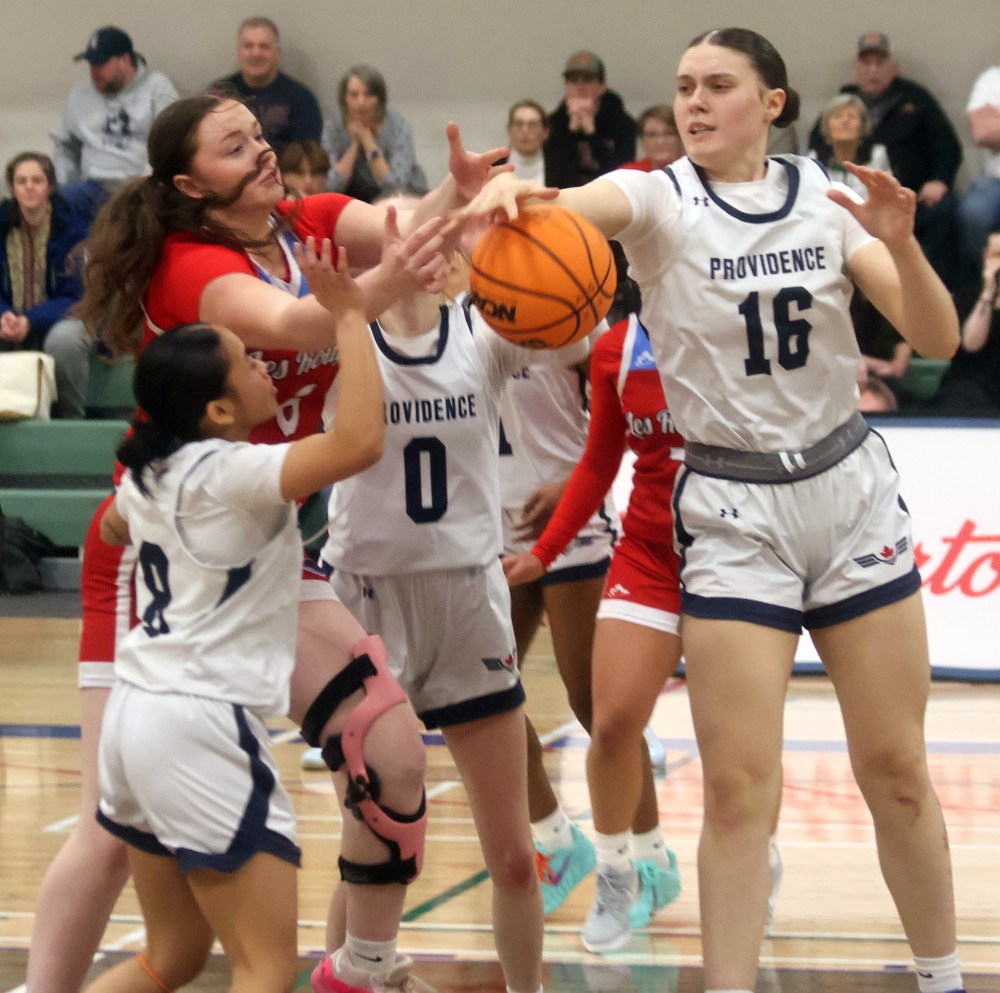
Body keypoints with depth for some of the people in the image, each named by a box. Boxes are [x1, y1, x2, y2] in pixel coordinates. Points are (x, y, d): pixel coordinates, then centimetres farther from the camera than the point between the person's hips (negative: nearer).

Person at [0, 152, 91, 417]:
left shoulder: (71, 227, -10)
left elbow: (74, 296, -12)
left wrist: (30, 321, -29)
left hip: (61, 318, -3)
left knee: (64, 338, -39)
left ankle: (71, 421, -18)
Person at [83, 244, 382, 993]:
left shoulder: (150, 472, 10)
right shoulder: (229, 473, -15)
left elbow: (113, 529, 34)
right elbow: (360, 442, -29)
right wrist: (349, 317, -21)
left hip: (138, 712, 9)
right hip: (201, 728, -9)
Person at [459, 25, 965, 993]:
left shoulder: (829, 199, 1)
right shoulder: (660, 198, -6)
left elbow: (938, 340, -5)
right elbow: (583, 205, -30)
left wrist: (899, 245, -24)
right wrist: (510, 188, -53)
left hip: (850, 488, 2)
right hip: (731, 509, -2)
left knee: (896, 773, 5)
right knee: (738, 785, -8)